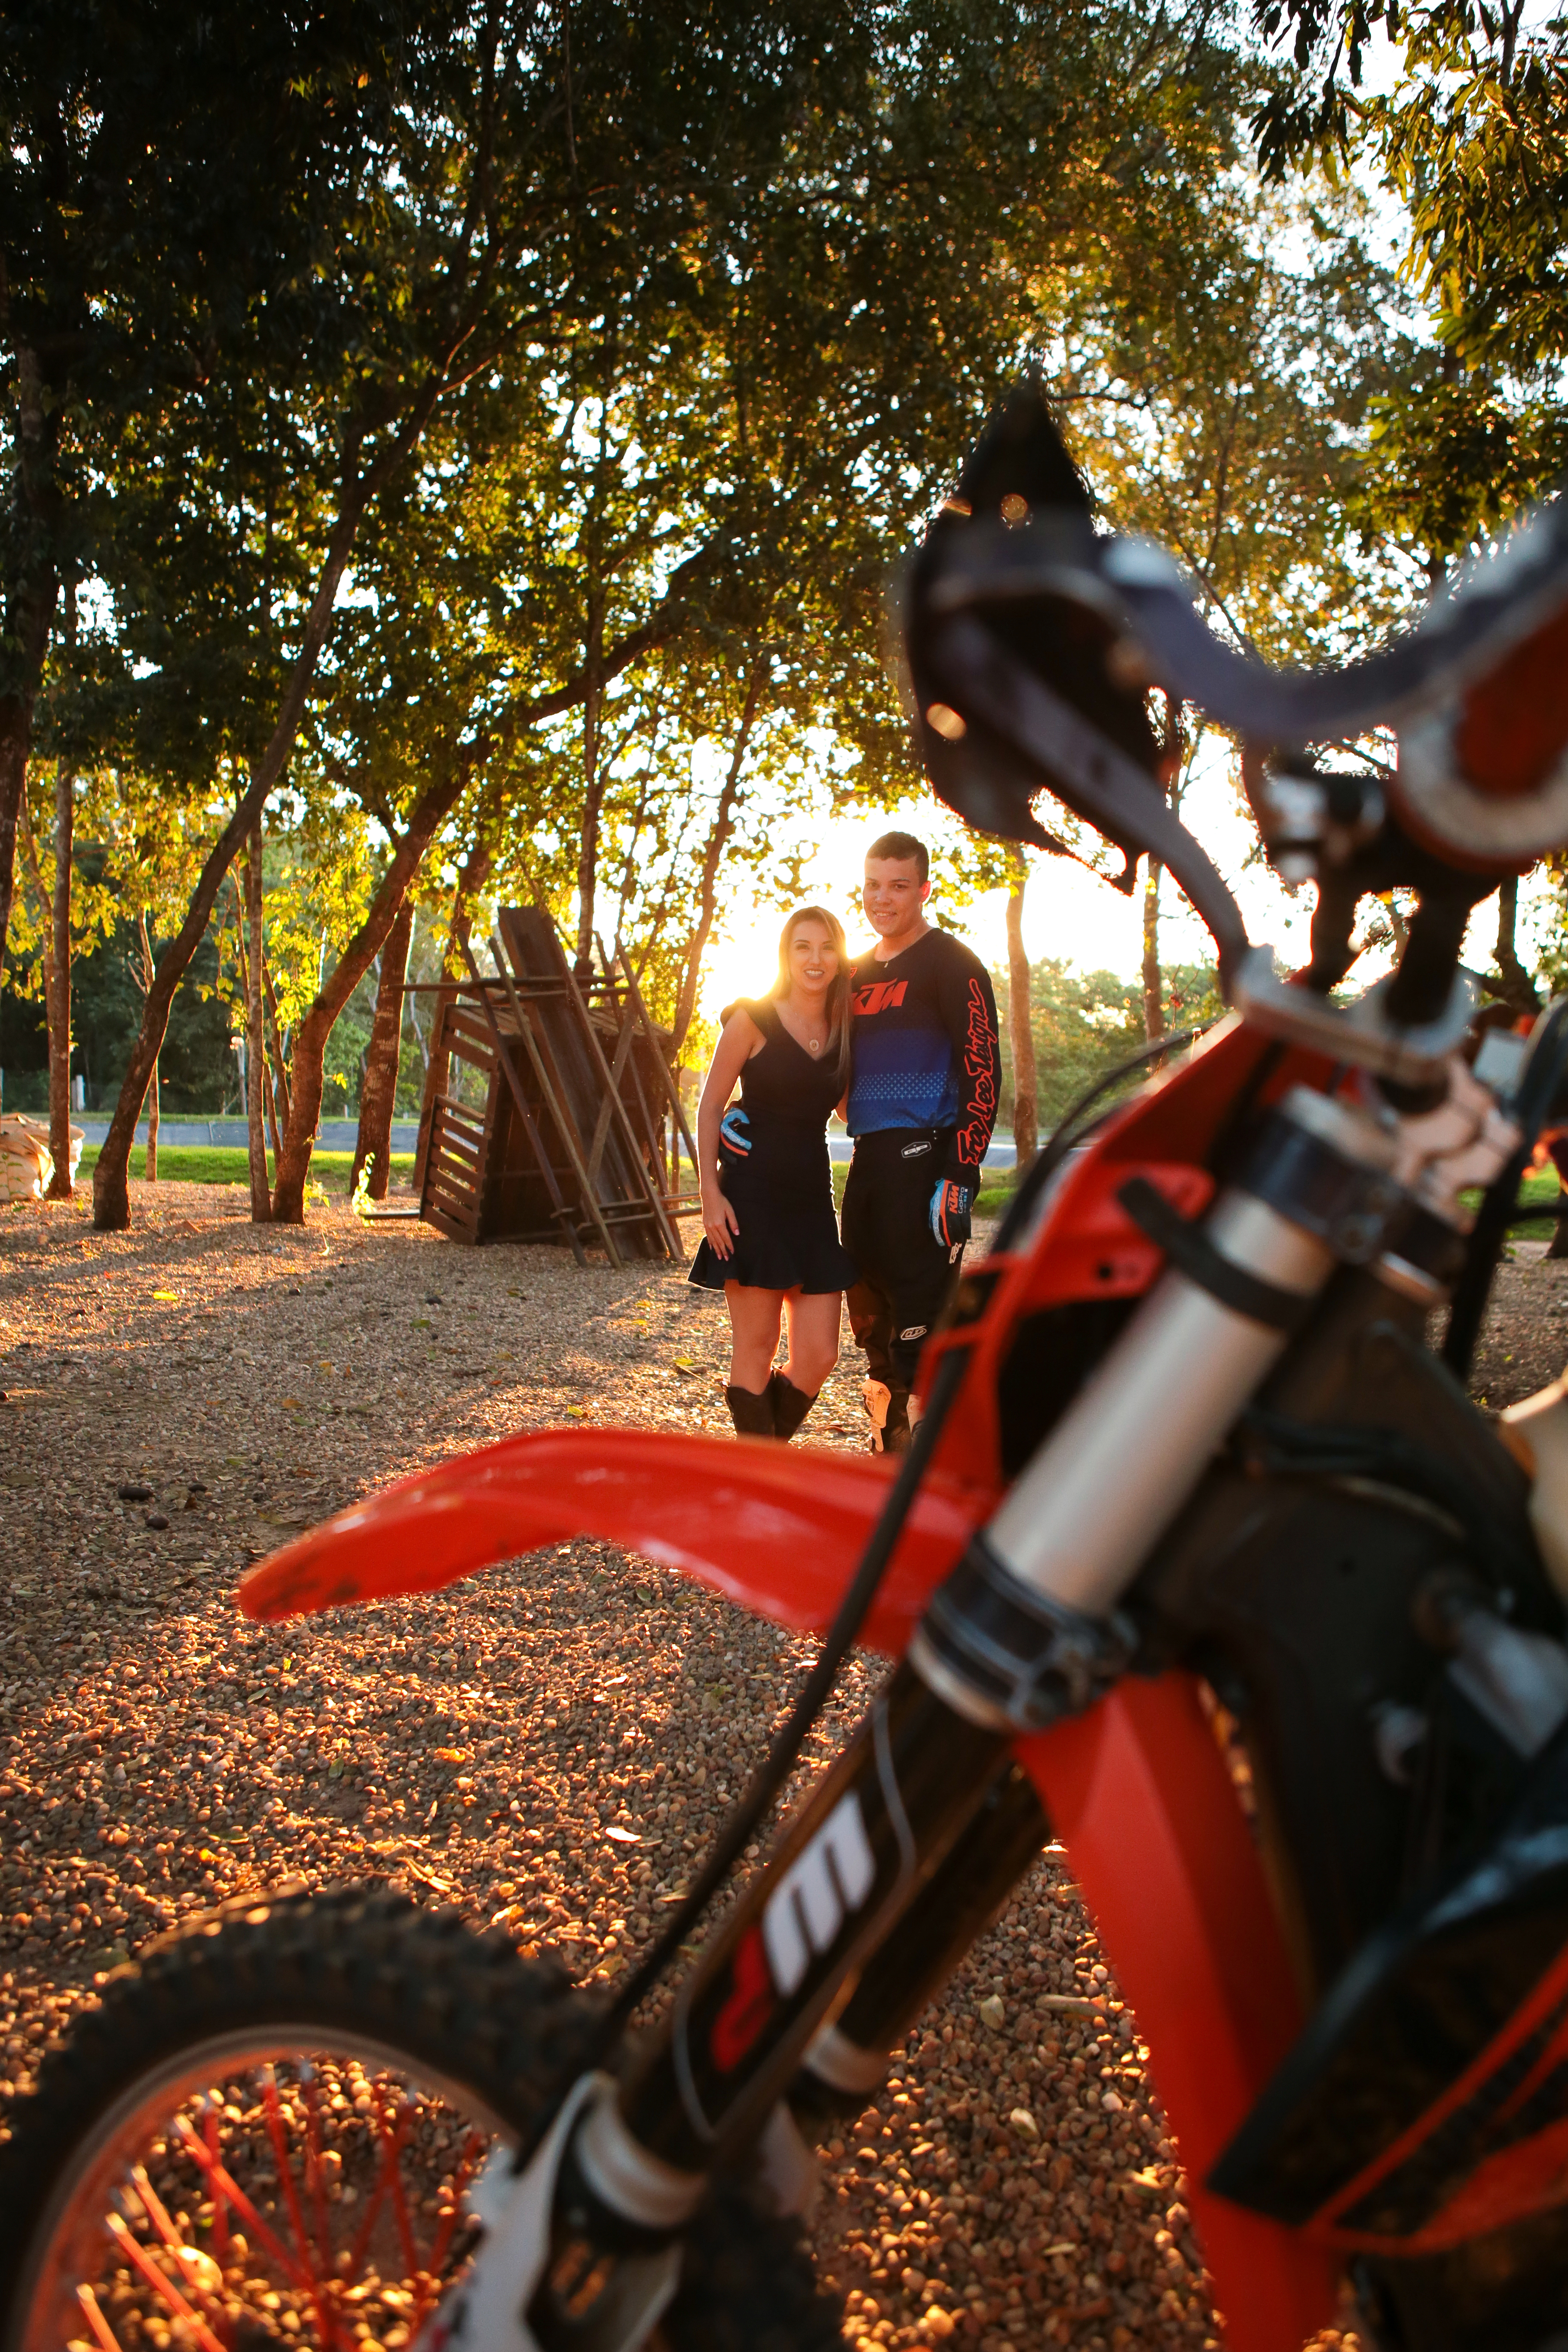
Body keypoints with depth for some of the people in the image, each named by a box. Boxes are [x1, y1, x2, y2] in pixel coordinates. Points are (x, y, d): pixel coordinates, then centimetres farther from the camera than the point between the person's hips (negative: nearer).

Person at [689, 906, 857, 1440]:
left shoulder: (844, 1031, 11)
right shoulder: (753, 1019, -2)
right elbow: (709, 1108, -1)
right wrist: (711, 1192, -9)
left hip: (811, 1200, 5)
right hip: (752, 1195, -5)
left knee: (819, 1355, 1)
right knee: (755, 1350, -1)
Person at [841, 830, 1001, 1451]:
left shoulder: (951, 965, -4)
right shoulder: (859, 974, 19)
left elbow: (982, 1072, -12)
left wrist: (960, 1178, -19)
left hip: (924, 1159, -8)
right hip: (868, 1160, 8)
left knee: (919, 1320, -10)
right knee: (869, 1308, 12)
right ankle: (890, 1446, 25)